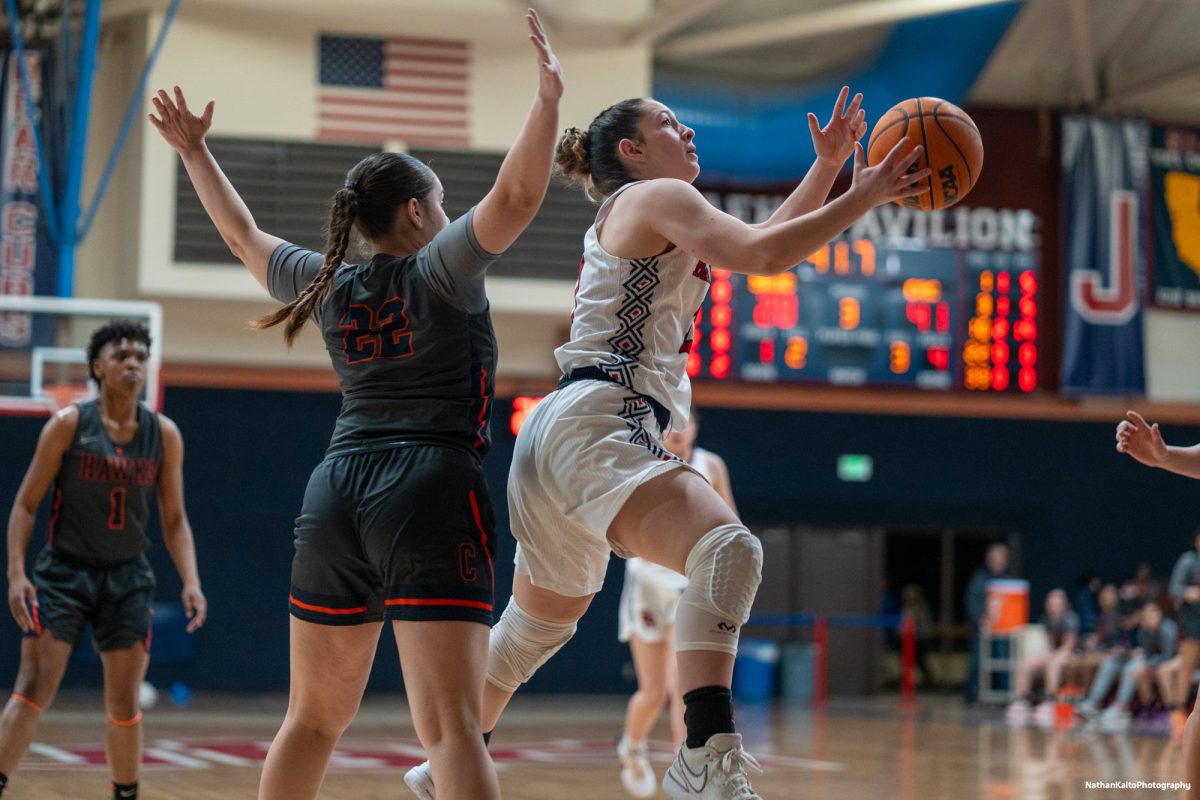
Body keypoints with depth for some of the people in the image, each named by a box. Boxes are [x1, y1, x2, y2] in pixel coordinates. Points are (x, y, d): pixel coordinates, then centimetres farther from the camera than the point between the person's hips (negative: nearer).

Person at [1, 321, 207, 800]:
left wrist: (191, 582, -6)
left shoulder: (164, 435, 0)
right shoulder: (69, 425, -8)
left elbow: (174, 519, 7)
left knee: (124, 704, 5)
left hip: (128, 579, 3)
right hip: (65, 572, -3)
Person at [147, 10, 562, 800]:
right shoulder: (441, 268, 1)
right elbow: (515, 196, -15)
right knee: (451, 726, -16)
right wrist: (549, 95, -16)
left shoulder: (329, 284, 17)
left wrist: (195, 152, 45)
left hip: (336, 494, 6)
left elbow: (244, 235, 33)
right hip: (431, 496, -6)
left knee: (315, 718, 17)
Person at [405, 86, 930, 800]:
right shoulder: (656, 196, 0)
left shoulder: (640, 217, 29)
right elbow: (762, 255, -15)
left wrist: (828, 166, 27)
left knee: (540, 624, 26)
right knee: (728, 547, -31)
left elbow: (766, 243, 35)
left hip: (557, 441, 11)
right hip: (593, 425, -11)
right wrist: (864, 198, -9)